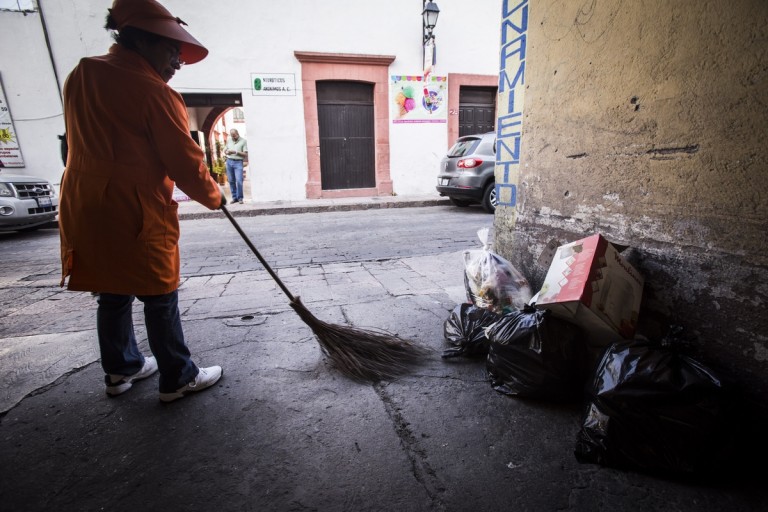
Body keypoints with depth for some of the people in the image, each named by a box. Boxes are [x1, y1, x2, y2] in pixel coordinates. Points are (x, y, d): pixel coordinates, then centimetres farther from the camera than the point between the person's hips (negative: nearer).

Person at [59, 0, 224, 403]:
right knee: (160, 298, 3)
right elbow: (187, 166, -13)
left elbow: (99, 141, 16)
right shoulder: (156, 94, -13)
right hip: (136, 213, -7)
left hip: (86, 207, 8)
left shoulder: (80, 75, 10)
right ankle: (178, 379, 16)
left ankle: (120, 370, 34)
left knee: (113, 293, 18)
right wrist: (214, 198, 4)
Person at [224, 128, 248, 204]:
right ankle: (234, 197, 12)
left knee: (239, 181, -14)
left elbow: (246, 154, -4)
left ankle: (240, 198, -2)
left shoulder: (243, 141, 0)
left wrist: (236, 152, -15)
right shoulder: (228, 140, 15)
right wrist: (227, 152, -2)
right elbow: (225, 150, 22)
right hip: (229, 161, 4)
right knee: (231, 181, 4)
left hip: (238, 162, -4)